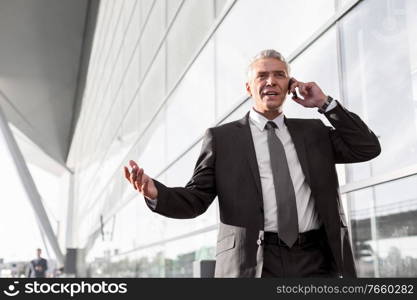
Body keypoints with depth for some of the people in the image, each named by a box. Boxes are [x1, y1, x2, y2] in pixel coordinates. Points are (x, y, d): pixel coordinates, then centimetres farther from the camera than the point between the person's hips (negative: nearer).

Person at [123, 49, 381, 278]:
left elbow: (368, 148, 13)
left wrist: (326, 103, 8)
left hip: (315, 261, 3)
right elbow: (196, 199, 5)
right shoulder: (222, 138, 9)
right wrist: (154, 192, -16)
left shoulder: (313, 132, 18)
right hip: (253, 263, -2)